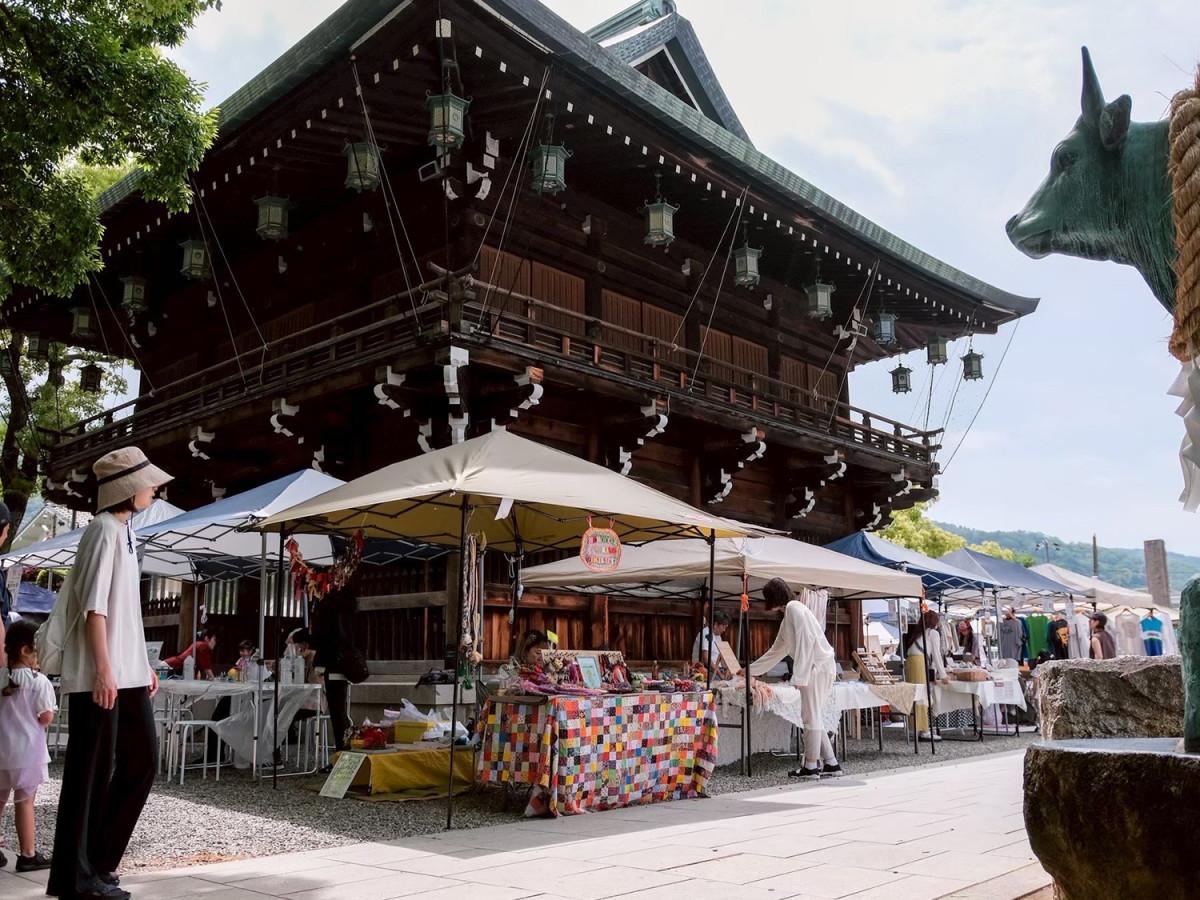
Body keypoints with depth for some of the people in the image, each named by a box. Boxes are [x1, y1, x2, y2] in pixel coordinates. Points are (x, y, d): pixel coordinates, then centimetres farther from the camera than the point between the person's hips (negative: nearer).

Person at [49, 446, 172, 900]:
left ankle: (98, 859, 20)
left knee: (142, 760, 11)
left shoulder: (124, 532, 16)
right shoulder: (104, 530, -11)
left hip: (128, 673, 9)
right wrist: (103, 669, -21)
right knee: (92, 771, -1)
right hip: (100, 675, -9)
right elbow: (94, 606, -17)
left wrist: (143, 664, 20)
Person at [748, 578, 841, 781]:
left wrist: (799, 675, -20)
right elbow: (776, 650, 28)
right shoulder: (788, 613, 21)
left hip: (817, 667, -9)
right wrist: (751, 670, 32)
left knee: (811, 717, -3)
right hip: (816, 668, 9)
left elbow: (806, 641, -18)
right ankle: (831, 764, 15)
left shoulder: (794, 608, -8)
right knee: (813, 717, 12)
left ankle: (810, 766, 5)